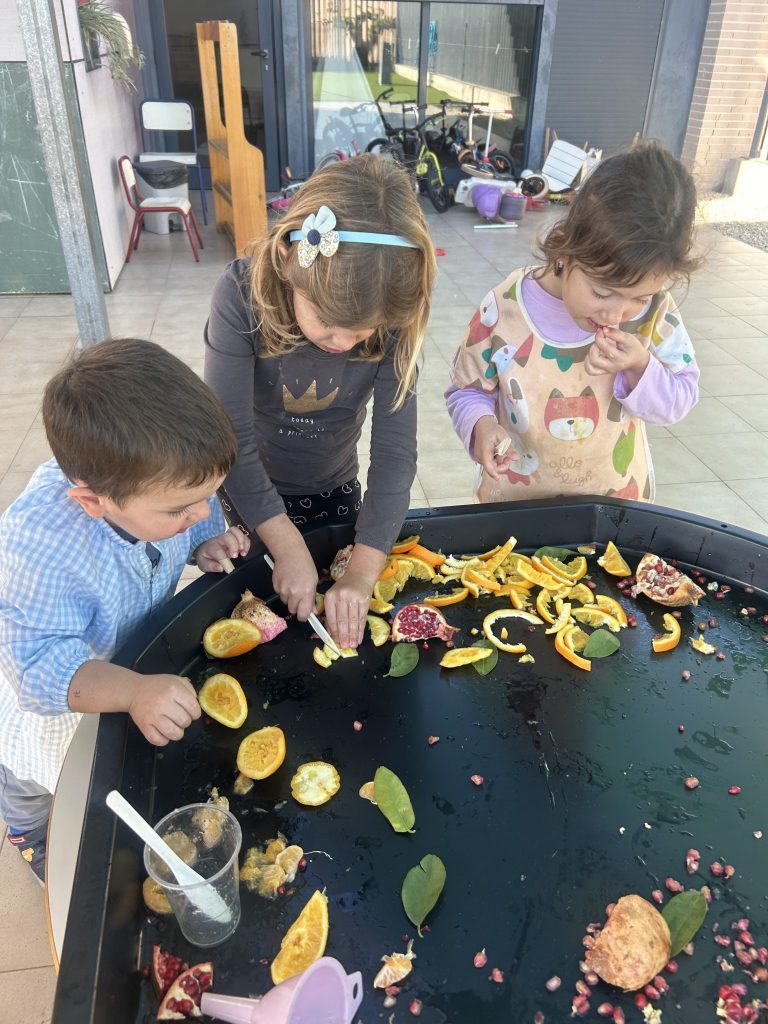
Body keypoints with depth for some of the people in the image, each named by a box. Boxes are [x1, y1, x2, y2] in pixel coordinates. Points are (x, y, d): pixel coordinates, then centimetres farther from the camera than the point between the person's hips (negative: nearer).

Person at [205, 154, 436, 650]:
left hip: (336, 489, 2)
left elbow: (395, 450, -26)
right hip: (253, 492, -1)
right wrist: (287, 546, -35)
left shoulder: (394, 320, -24)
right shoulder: (244, 295, -30)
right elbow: (231, 438, -30)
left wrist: (362, 572, -33)